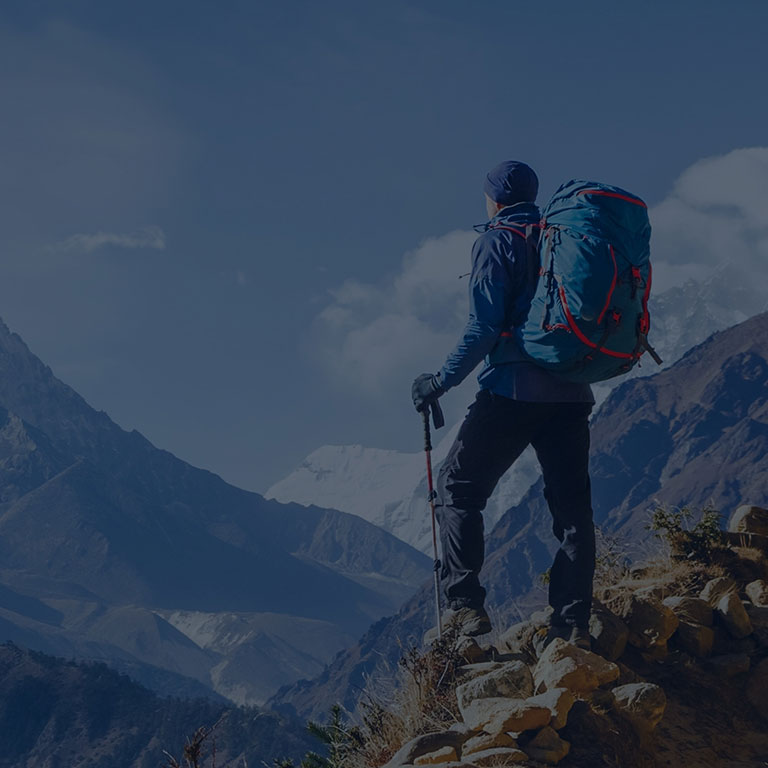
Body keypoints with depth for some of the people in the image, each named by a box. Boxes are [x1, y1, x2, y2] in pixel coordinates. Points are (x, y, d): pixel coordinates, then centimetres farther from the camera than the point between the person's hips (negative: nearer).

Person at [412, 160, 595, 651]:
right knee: (571, 504, 7)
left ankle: (466, 605, -4)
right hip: (572, 394, 6)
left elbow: (485, 326, -12)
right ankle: (574, 622, 1)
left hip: (514, 390, -6)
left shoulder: (497, 242, -3)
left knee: (459, 486, 5)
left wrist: (442, 381, -6)